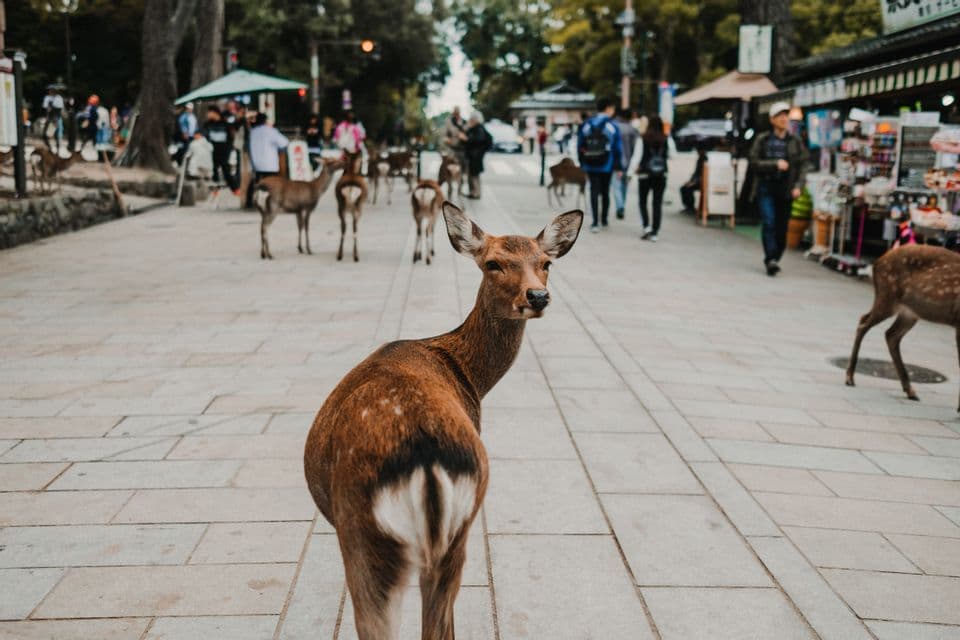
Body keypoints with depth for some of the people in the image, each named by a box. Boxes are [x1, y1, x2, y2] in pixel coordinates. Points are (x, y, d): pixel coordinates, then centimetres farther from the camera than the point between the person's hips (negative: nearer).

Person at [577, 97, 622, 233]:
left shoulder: (586, 125, 4)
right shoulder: (612, 126, -6)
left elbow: (580, 146, 6)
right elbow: (617, 148, -6)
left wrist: (582, 164, 13)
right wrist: (618, 166, -1)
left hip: (590, 166, 2)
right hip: (606, 166, -2)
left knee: (594, 192, 2)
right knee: (605, 192, 13)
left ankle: (595, 222, -9)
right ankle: (604, 220, 24)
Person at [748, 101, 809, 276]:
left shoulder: (795, 142, 7)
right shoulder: (762, 140, 3)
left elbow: (802, 166, 6)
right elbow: (754, 163, -4)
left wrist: (799, 185, -9)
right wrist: (775, 164, -15)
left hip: (785, 191, 2)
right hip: (766, 189, -2)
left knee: (782, 229, 4)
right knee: (769, 223, -18)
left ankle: (774, 260, 20)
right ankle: (771, 260, -20)